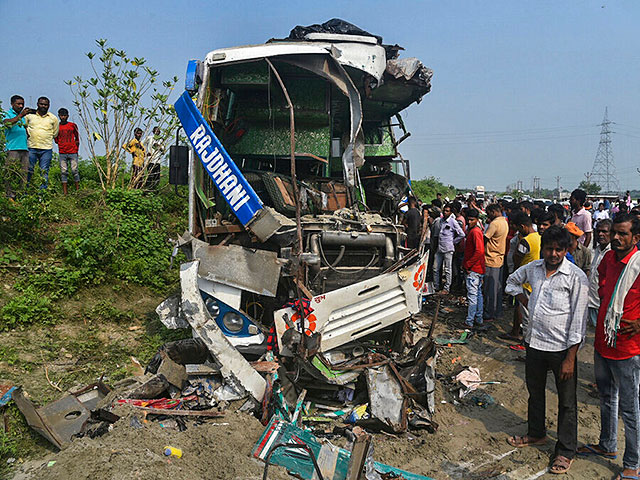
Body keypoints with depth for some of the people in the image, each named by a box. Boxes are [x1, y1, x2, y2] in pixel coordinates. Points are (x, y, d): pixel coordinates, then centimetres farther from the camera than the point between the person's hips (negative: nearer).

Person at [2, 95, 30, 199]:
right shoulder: (7, 114, 5)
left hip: (24, 148, 6)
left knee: (23, 174, 0)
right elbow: (7, 123, -17)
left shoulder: (23, 116, 24)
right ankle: (9, 196, -7)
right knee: (11, 174, -8)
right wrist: (20, 115, -24)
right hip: (12, 149, -6)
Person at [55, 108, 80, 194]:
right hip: (62, 153, 1)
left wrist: (76, 149, 8)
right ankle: (65, 192, 3)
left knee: (75, 171, -2)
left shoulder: (73, 125, 5)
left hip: (73, 152, -1)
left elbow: (77, 138, 13)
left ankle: (78, 190, 6)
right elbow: (56, 140, 14)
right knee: (63, 172, 1)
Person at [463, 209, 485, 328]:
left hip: (473, 269, -10)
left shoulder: (475, 232, -16)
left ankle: (469, 321, 0)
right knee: (478, 294, 15)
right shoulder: (472, 230, 14)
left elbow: (479, 251, -24)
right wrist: (466, 263, 16)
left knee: (472, 295, -5)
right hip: (478, 269, 10)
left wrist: (467, 265, -17)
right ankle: (478, 319, 23)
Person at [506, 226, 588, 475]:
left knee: (566, 402, 8)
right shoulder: (533, 268, 1)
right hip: (534, 342, 6)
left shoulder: (576, 277, -15)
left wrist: (570, 359, -16)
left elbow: (578, 321, -14)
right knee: (535, 391, 22)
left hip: (561, 348, -5)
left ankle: (566, 451, 24)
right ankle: (536, 433, 42)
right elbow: (513, 280, 23)